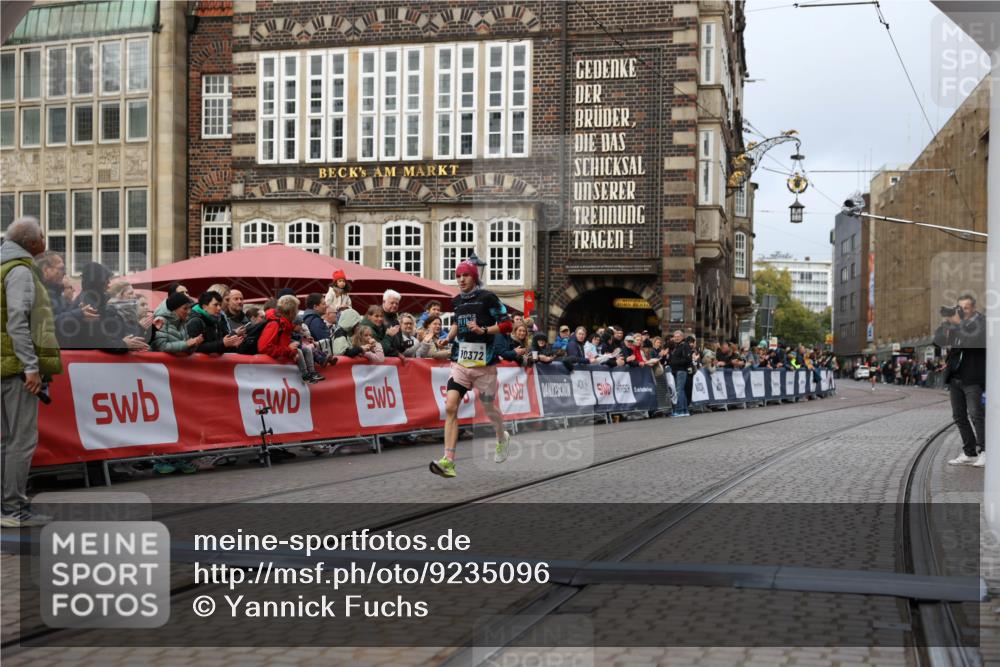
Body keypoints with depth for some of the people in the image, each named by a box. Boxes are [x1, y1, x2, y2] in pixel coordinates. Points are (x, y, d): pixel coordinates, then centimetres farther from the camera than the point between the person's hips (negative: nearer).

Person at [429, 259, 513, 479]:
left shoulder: (487, 297, -7)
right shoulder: (456, 301, 10)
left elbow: (507, 324, -8)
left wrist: (483, 330, -21)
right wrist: (449, 337, 12)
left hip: (484, 364, -4)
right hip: (460, 362, 4)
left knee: (488, 409, 10)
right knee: (450, 407, -13)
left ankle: (502, 438, 45)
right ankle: (448, 461, -17)